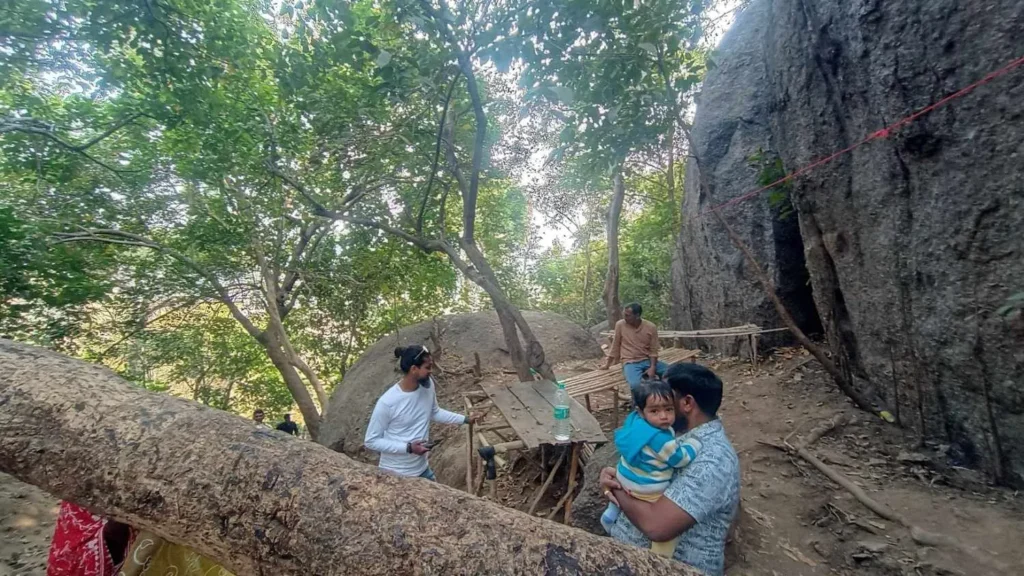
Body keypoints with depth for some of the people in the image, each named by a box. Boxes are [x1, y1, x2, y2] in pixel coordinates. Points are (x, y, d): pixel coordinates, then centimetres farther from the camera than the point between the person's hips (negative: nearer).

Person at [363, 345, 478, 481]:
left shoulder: (428, 385, -9)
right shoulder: (387, 402, -26)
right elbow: (371, 441, -17)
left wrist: (464, 419, 7)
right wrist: (408, 448, -24)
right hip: (394, 474, -6)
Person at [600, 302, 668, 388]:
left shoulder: (651, 327, -4)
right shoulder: (620, 325, -7)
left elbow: (653, 350, 0)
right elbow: (615, 346, 3)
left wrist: (652, 367, -15)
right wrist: (607, 365, 11)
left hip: (647, 361, 3)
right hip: (630, 363, -2)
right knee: (635, 384, -32)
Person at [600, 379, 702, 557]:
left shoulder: (635, 420, -11)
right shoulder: (661, 440, -34)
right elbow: (682, 458, -19)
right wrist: (696, 439, -7)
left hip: (624, 478, 9)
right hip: (647, 491, -9)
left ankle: (610, 516, 60)